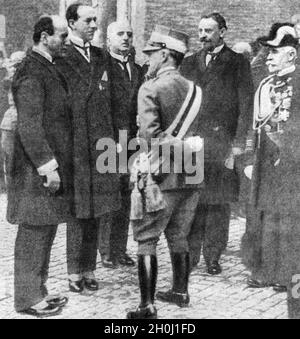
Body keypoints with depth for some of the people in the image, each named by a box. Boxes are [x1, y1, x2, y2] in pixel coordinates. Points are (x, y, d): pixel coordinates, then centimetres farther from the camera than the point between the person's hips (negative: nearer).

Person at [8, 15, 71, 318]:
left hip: (52, 166, 10)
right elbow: (29, 126, -20)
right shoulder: (31, 72, -15)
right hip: (37, 171, -10)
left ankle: (37, 292, 25)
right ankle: (28, 299, 9)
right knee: (34, 234, -1)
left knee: (44, 234, 15)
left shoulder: (48, 69, 16)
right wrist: (47, 166, -21)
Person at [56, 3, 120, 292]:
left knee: (95, 210, 9)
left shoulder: (100, 56, 15)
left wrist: (112, 138, 11)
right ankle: (74, 272, 10)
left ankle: (89, 270, 18)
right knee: (78, 211, -1)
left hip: (100, 143, 6)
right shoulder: (61, 57, -5)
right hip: (74, 145, -5)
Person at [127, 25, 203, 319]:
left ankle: (148, 307, 1)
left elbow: (150, 134, -18)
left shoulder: (150, 89, -10)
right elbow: (194, 131, 5)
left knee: (146, 240, 2)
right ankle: (180, 292, 31)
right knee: (178, 237, 20)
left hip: (162, 175, -6)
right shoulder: (192, 89, 7)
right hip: (191, 174, 6)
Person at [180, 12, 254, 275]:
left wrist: (238, 142, -8)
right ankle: (190, 256, 10)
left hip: (223, 143, -2)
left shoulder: (238, 63, 4)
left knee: (219, 201, 1)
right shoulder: (190, 63, 15)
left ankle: (213, 257, 11)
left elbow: (245, 106, 0)